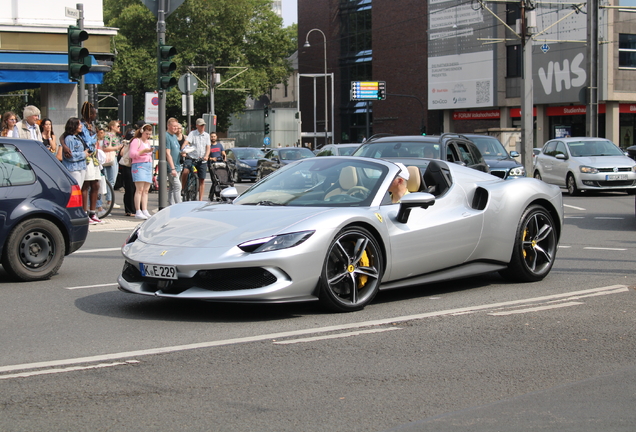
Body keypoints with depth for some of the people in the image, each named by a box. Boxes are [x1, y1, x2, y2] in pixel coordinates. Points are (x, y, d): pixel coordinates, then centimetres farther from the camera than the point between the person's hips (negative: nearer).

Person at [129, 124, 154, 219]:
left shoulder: (148, 142, 24)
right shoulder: (136, 141, 0)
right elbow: (132, 154, -11)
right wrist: (143, 151, -19)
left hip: (148, 166, 8)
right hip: (139, 165, -8)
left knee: (146, 190, 3)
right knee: (139, 189, -14)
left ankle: (145, 211, 2)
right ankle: (138, 212, -16)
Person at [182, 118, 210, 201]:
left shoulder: (206, 135, 14)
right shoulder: (192, 134, 2)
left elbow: (208, 147, 7)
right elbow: (186, 142, -13)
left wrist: (206, 156, -13)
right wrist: (183, 151, -34)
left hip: (202, 160, 4)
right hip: (191, 158, -4)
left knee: (202, 180, 5)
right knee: (185, 172, -30)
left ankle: (200, 199, 14)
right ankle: (182, 188, -11)